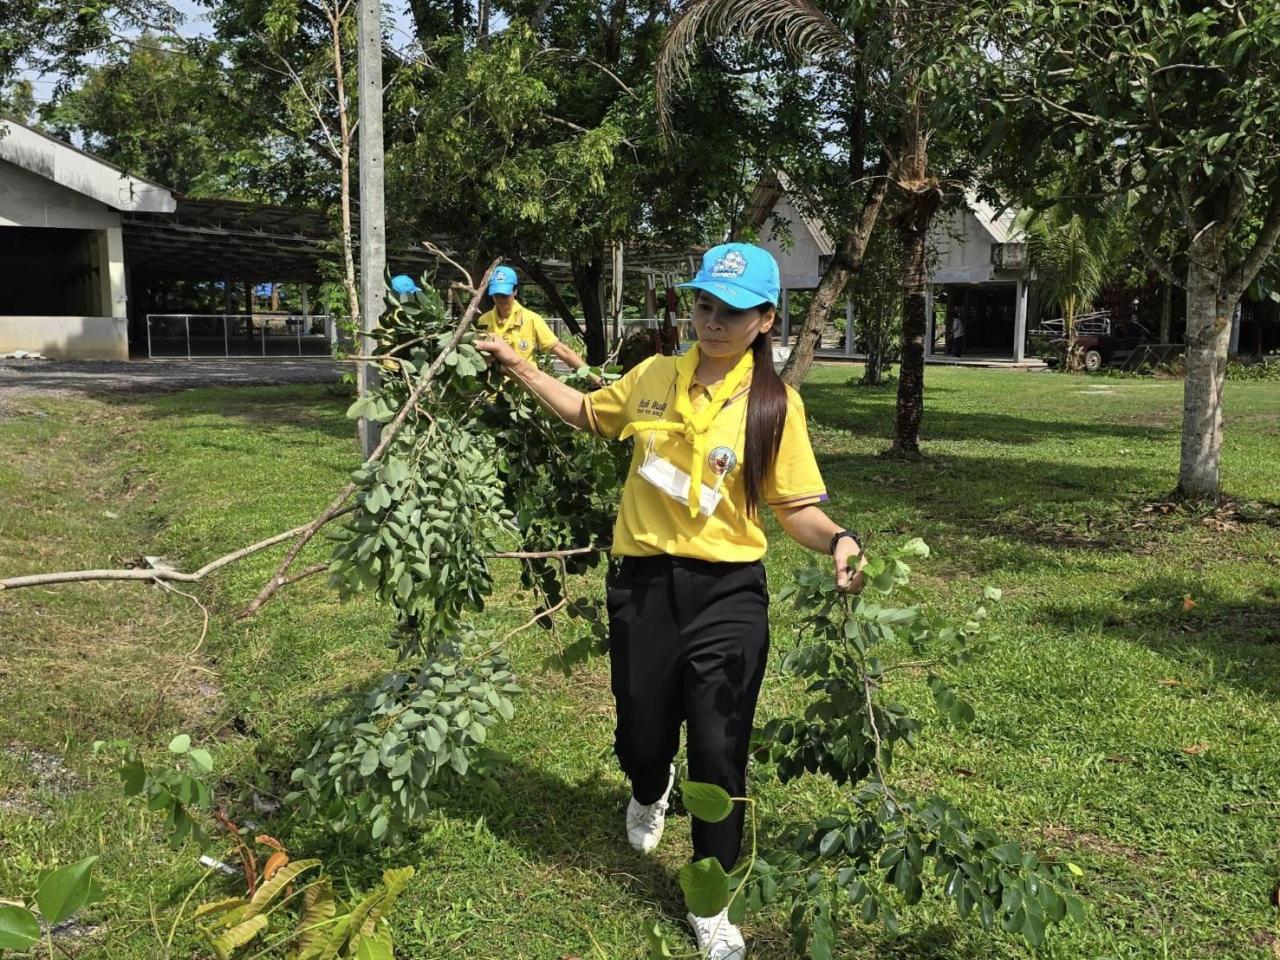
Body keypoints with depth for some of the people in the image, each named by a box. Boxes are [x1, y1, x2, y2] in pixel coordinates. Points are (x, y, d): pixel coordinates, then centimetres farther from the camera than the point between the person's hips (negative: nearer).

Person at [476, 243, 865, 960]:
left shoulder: (775, 403, -8)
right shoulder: (655, 377, 1)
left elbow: (795, 506, -6)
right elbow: (590, 414, 20)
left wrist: (838, 540, -26)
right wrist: (517, 366, 17)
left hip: (728, 592, -2)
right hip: (644, 583, 3)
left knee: (719, 753, 1)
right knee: (641, 735, 15)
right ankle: (651, 791, 56)